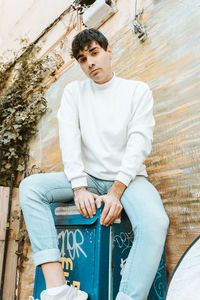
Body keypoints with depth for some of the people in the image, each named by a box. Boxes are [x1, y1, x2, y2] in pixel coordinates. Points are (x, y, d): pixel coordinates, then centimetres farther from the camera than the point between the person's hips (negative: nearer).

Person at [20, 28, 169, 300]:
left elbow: (139, 143, -9)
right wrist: (80, 188, -16)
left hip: (128, 177, -2)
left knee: (155, 222, -34)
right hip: (88, 177, 3)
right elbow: (69, 139, -2)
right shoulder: (74, 91, 10)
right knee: (30, 186, -21)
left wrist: (116, 191, -20)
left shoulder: (138, 90, 3)